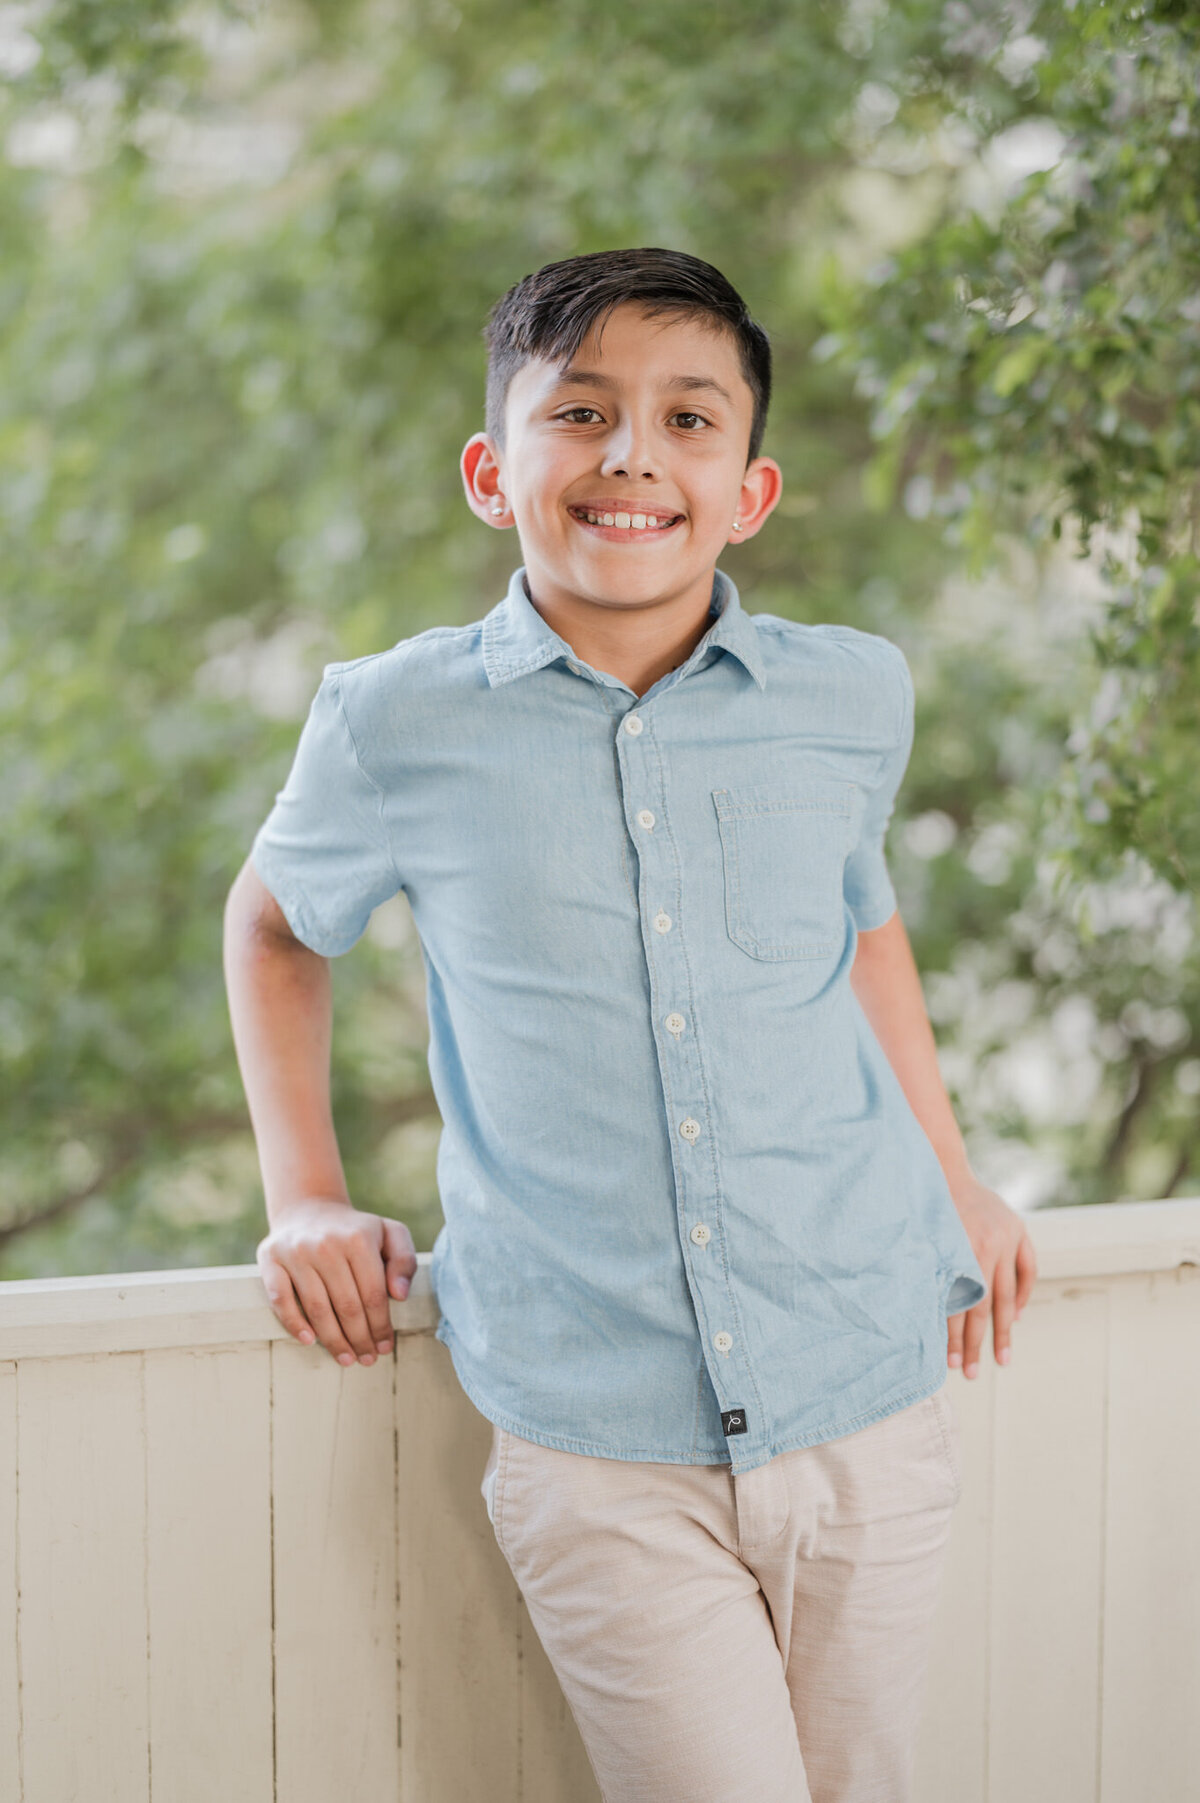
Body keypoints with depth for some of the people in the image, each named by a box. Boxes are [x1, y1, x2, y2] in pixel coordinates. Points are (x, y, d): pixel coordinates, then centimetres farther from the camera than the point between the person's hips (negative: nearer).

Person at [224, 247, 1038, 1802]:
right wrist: (306, 1197, 9)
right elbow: (275, 921, 17)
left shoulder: (854, 699, 1)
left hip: (868, 1410, 3)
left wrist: (949, 1176, 22)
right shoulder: (396, 727, -4)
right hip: (599, 1446, -2)